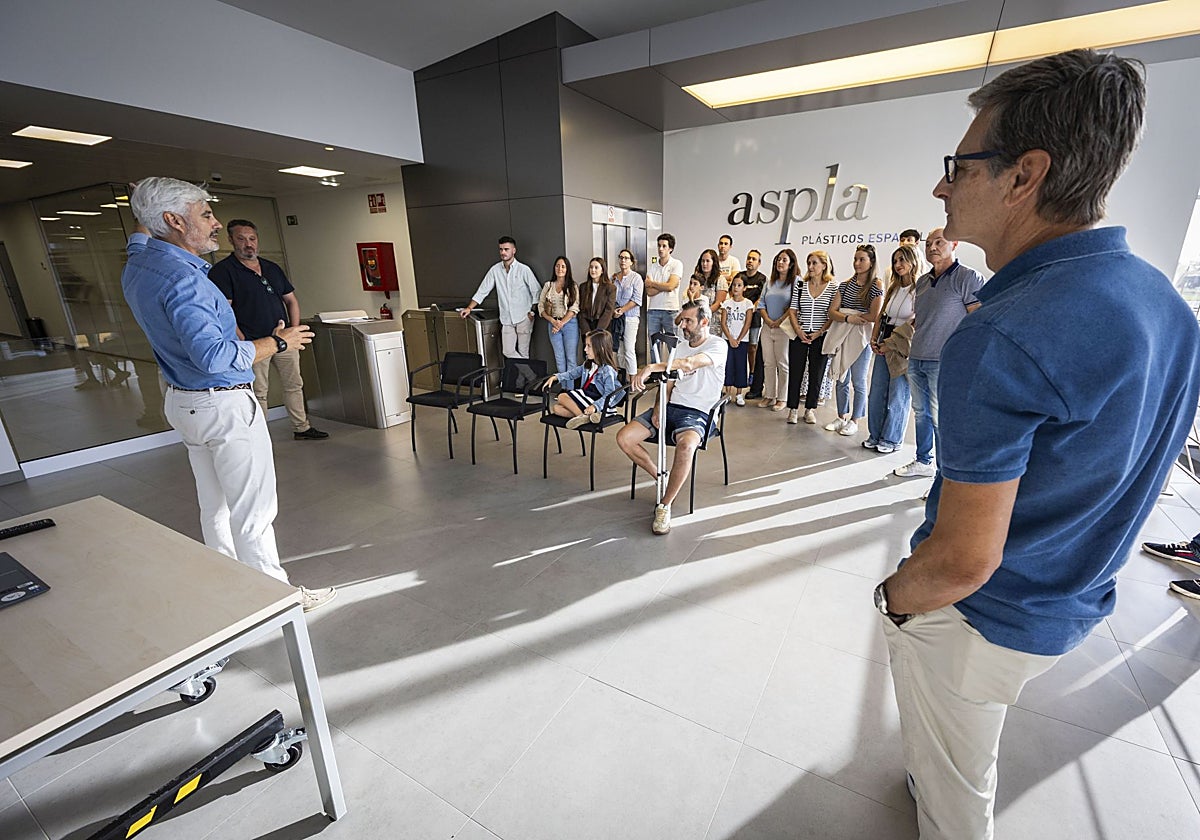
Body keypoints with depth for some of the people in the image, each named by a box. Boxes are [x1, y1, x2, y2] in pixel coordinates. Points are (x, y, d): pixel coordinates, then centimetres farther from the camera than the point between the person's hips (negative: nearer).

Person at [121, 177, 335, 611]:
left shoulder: (137, 265, 9)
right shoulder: (181, 277, -22)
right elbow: (215, 355, -31)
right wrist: (278, 342, -20)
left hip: (183, 401, 10)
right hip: (225, 405, -10)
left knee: (215, 507, 19)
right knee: (254, 511, -1)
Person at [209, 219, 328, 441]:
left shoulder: (273, 268, 14)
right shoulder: (222, 271, -5)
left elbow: (291, 300, 17)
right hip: (253, 344, -6)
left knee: (294, 385, 12)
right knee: (258, 394, 0)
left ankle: (302, 428, 23)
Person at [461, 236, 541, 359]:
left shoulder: (524, 269, -6)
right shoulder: (495, 270, 4)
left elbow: (537, 291, -1)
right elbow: (483, 291, 7)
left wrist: (533, 311, -7)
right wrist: (469, 308, 1)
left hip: (523, 317, -4)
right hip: (507, 319, 4)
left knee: (523, 352, 1)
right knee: (507, 352, 2)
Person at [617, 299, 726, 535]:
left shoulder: (717, 346, -6)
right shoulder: (681, 346, 16)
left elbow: (689, 363, -28)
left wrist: (650, 367, -36)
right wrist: (658, 410, -2)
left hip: (696, 413, -6)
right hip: (670, 406, 6)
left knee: (686, 446, -40)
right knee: (624, 438, -14)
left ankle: (665, 506, -21)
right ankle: (661, 478, 6)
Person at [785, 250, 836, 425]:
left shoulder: (833, 287, -1)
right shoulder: (800, 285, 5)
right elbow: (792, 311, 4)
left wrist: (819, 333, -12)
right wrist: (799, 331, -8)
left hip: (820, 337, -1)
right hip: (799, 336, 1)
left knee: (816, 373, 6)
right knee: (795, 371, 2)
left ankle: (810, 409, 18)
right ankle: (793, 409, 12)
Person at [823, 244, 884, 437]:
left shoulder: (876, 285, -3)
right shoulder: (846, 285, 9)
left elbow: (873, 316, -13)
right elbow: (832, 313, 2)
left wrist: (847, 315, -7)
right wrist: (848, 318, -16)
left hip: (861, 338, -4)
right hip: (842, 337, 4)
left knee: (858, 382, 4)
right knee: (841, 380, 10)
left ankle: (854, 420, 16)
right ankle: (842, 417, 23)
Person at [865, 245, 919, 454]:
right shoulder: (893, 288, 15)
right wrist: (874, 339, 3)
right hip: (884, 345, 7)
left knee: (897, 396, 1)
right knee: (876, 393, 8)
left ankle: (891, 439, 11)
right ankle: (875, 435, 18)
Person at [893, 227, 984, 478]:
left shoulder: (969, 278, -6)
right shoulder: (922, 281, 15)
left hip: (944, 361, -7)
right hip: (916, 359, 7)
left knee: (941, 419, -5)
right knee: (921, 412, 15)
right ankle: (923, 462, 30)